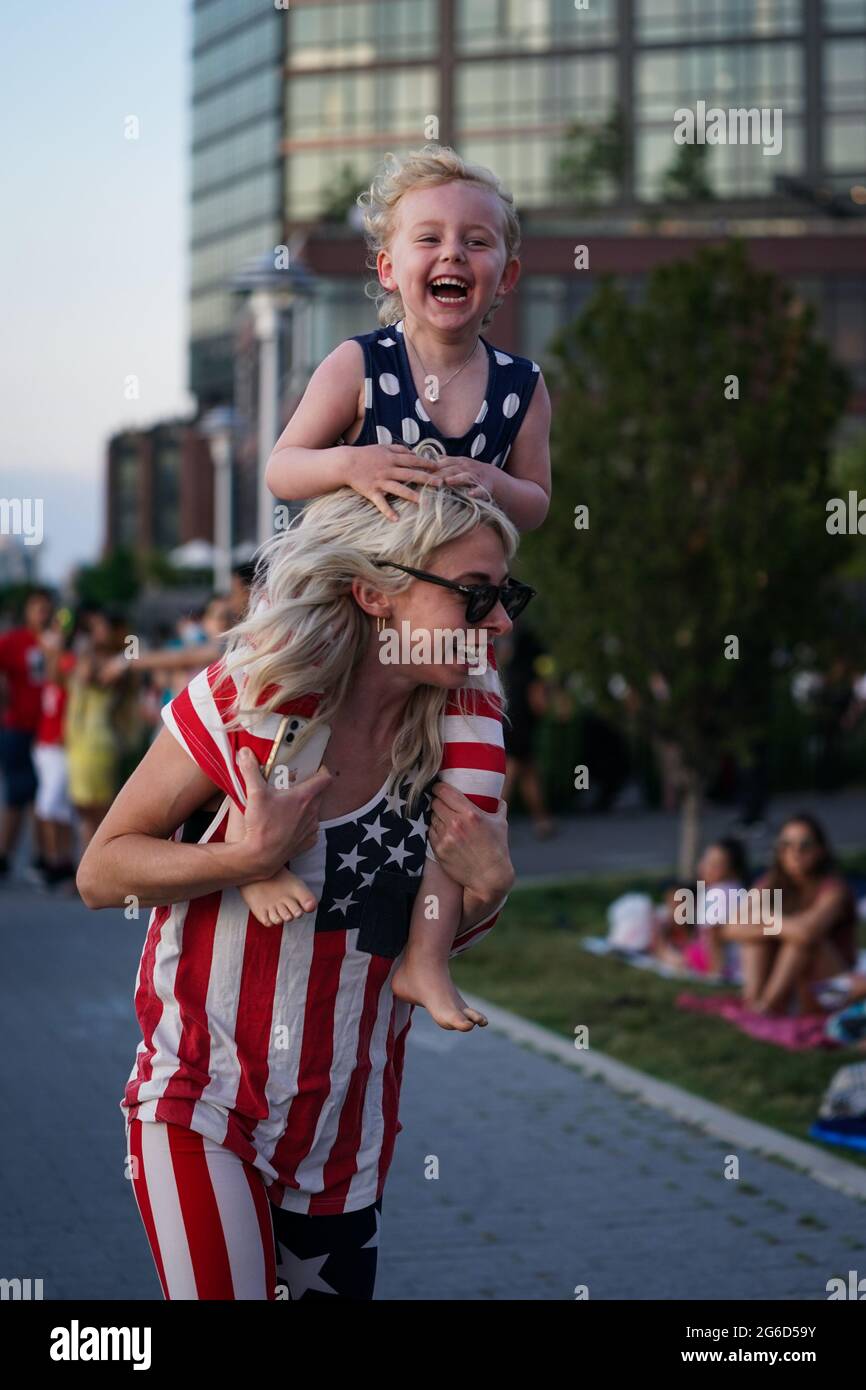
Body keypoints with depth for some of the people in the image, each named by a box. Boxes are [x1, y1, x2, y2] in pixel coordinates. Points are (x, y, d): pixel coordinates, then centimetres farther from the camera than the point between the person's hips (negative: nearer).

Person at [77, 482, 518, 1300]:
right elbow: (100, 873, -10)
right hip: (201, 1106, -4)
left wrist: (487, 887, -10)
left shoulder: (447, 744, -1)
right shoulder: (249, 698, -13)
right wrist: (251, 857, -24)